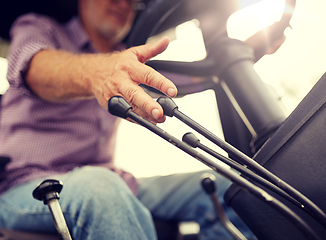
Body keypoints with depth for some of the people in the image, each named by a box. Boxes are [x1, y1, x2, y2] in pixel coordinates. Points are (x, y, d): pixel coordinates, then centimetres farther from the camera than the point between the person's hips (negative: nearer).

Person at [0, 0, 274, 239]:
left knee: (221, 189, -9)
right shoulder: (37, 27, 3)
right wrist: (93, 71, -45)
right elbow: (35, 68, -22)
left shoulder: (126, 67, 20)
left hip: (108, 180, 6)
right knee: (98, 187, -40)